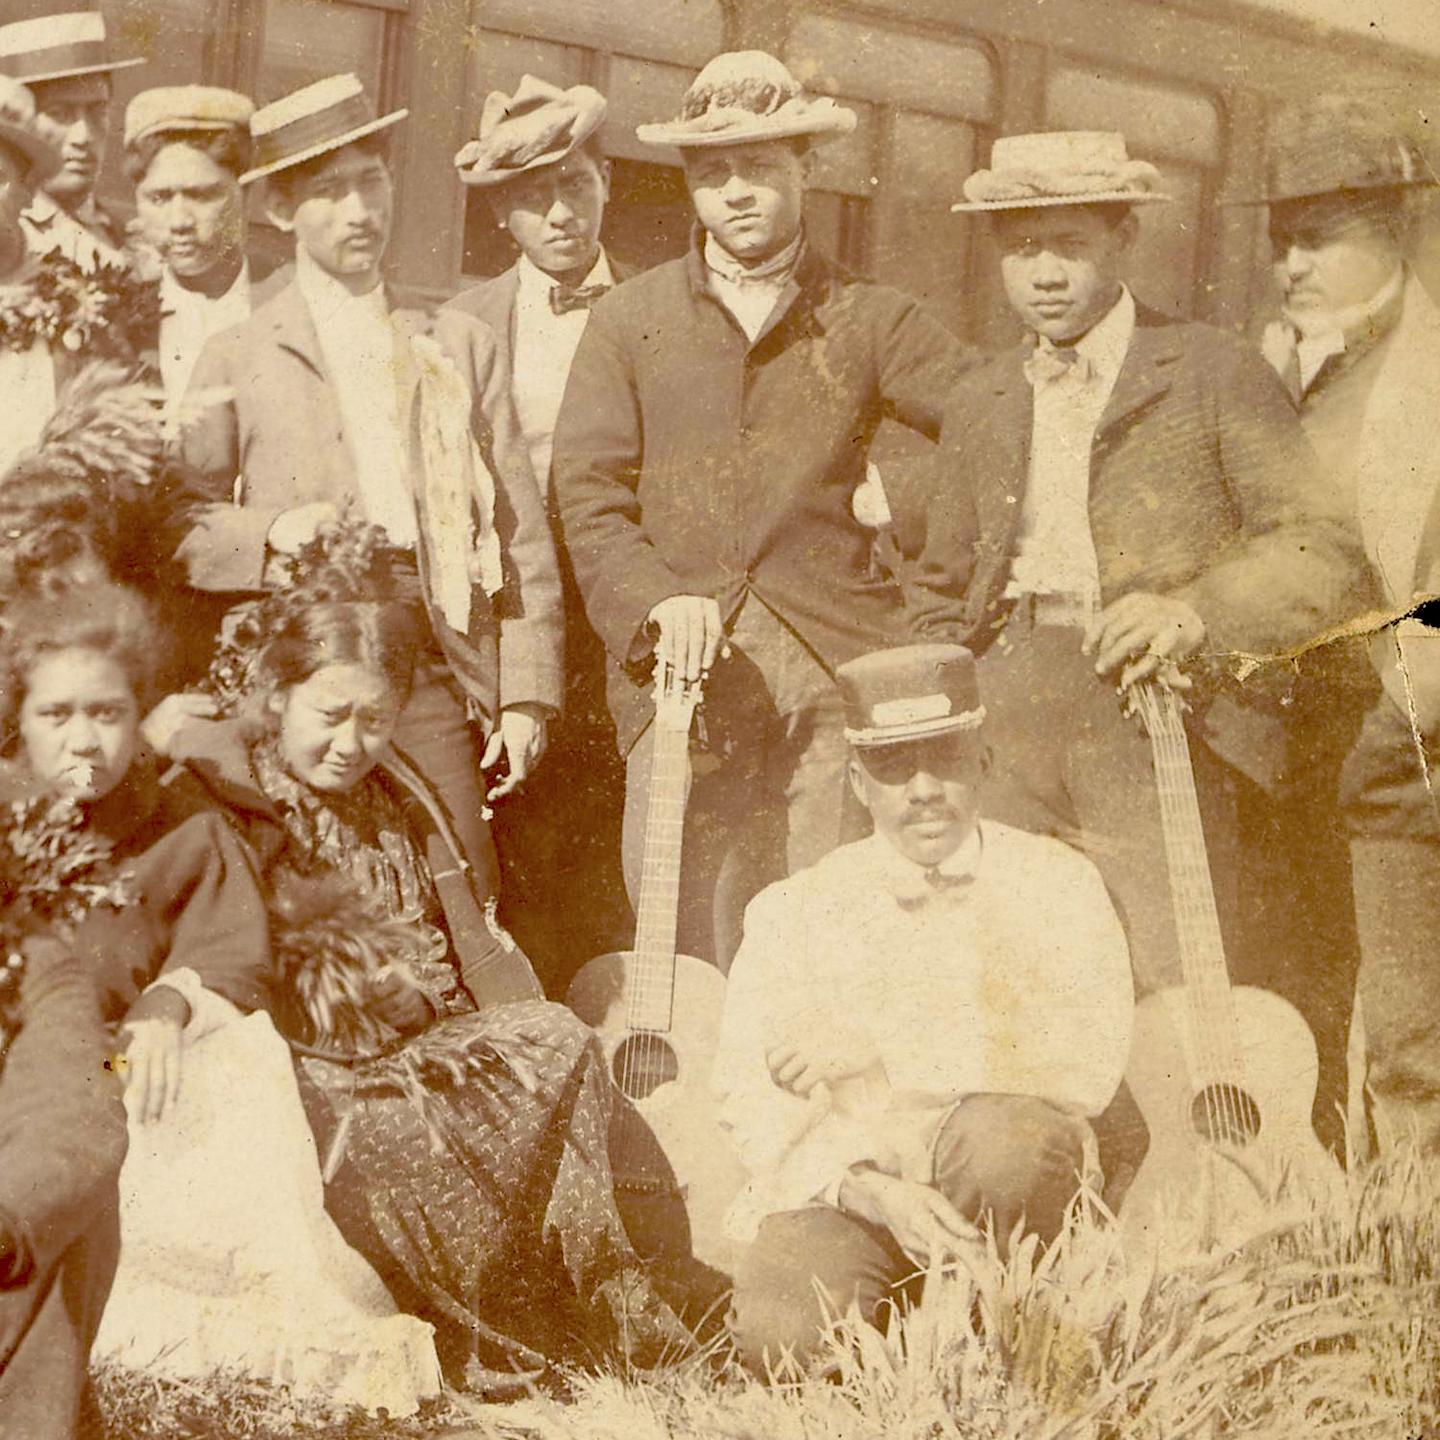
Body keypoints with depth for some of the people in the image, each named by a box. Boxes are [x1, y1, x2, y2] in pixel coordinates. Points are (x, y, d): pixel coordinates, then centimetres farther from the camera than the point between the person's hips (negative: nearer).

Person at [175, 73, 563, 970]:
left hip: (433, 678, 1)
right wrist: (269, 534, -11)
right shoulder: (236, 361, 10)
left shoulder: (460, 346, 15)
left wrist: (528, 694, 5)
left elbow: (522, 532, 12)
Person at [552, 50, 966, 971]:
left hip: (834, 663, 0)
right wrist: (655, 602, -10)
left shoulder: (870, 320, 12)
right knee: (689, 948, -3)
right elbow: (589, 491, 5)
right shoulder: (629, 322, 13)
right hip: (684, 667, 0)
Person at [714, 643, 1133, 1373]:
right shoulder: (792, 911, 7)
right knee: (783, 1334, -31)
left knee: (1007, 1135, -35)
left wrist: (885, 1055, -16)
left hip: (1000, 1185, 0)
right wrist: (873, 1190, -20)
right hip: (841, 1197, 0)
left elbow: (1089, 1064, -12)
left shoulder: (1054, 882, 3)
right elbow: (752, 1099, -2)